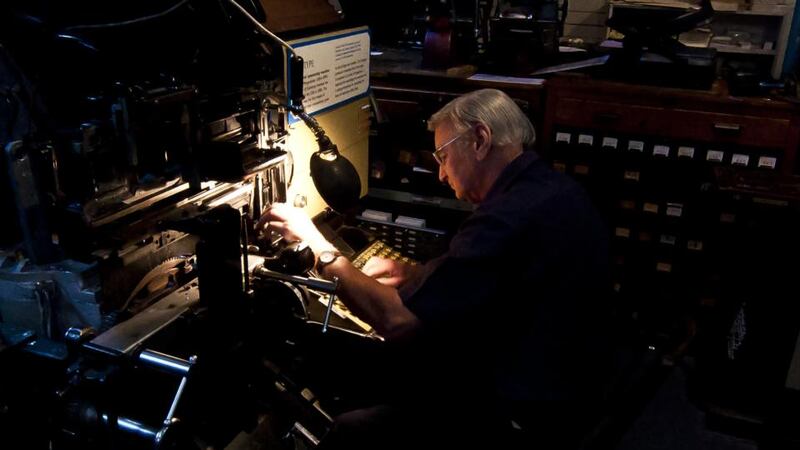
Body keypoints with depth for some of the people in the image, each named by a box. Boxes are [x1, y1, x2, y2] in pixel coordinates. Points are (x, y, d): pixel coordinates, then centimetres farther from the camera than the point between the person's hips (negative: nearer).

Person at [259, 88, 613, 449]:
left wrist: (316, 244, -17)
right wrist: (414, 273, 6)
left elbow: (398, 322, -28)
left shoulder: (511, 215, -29)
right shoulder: (549, 188, 2)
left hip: (520, 419, -9)